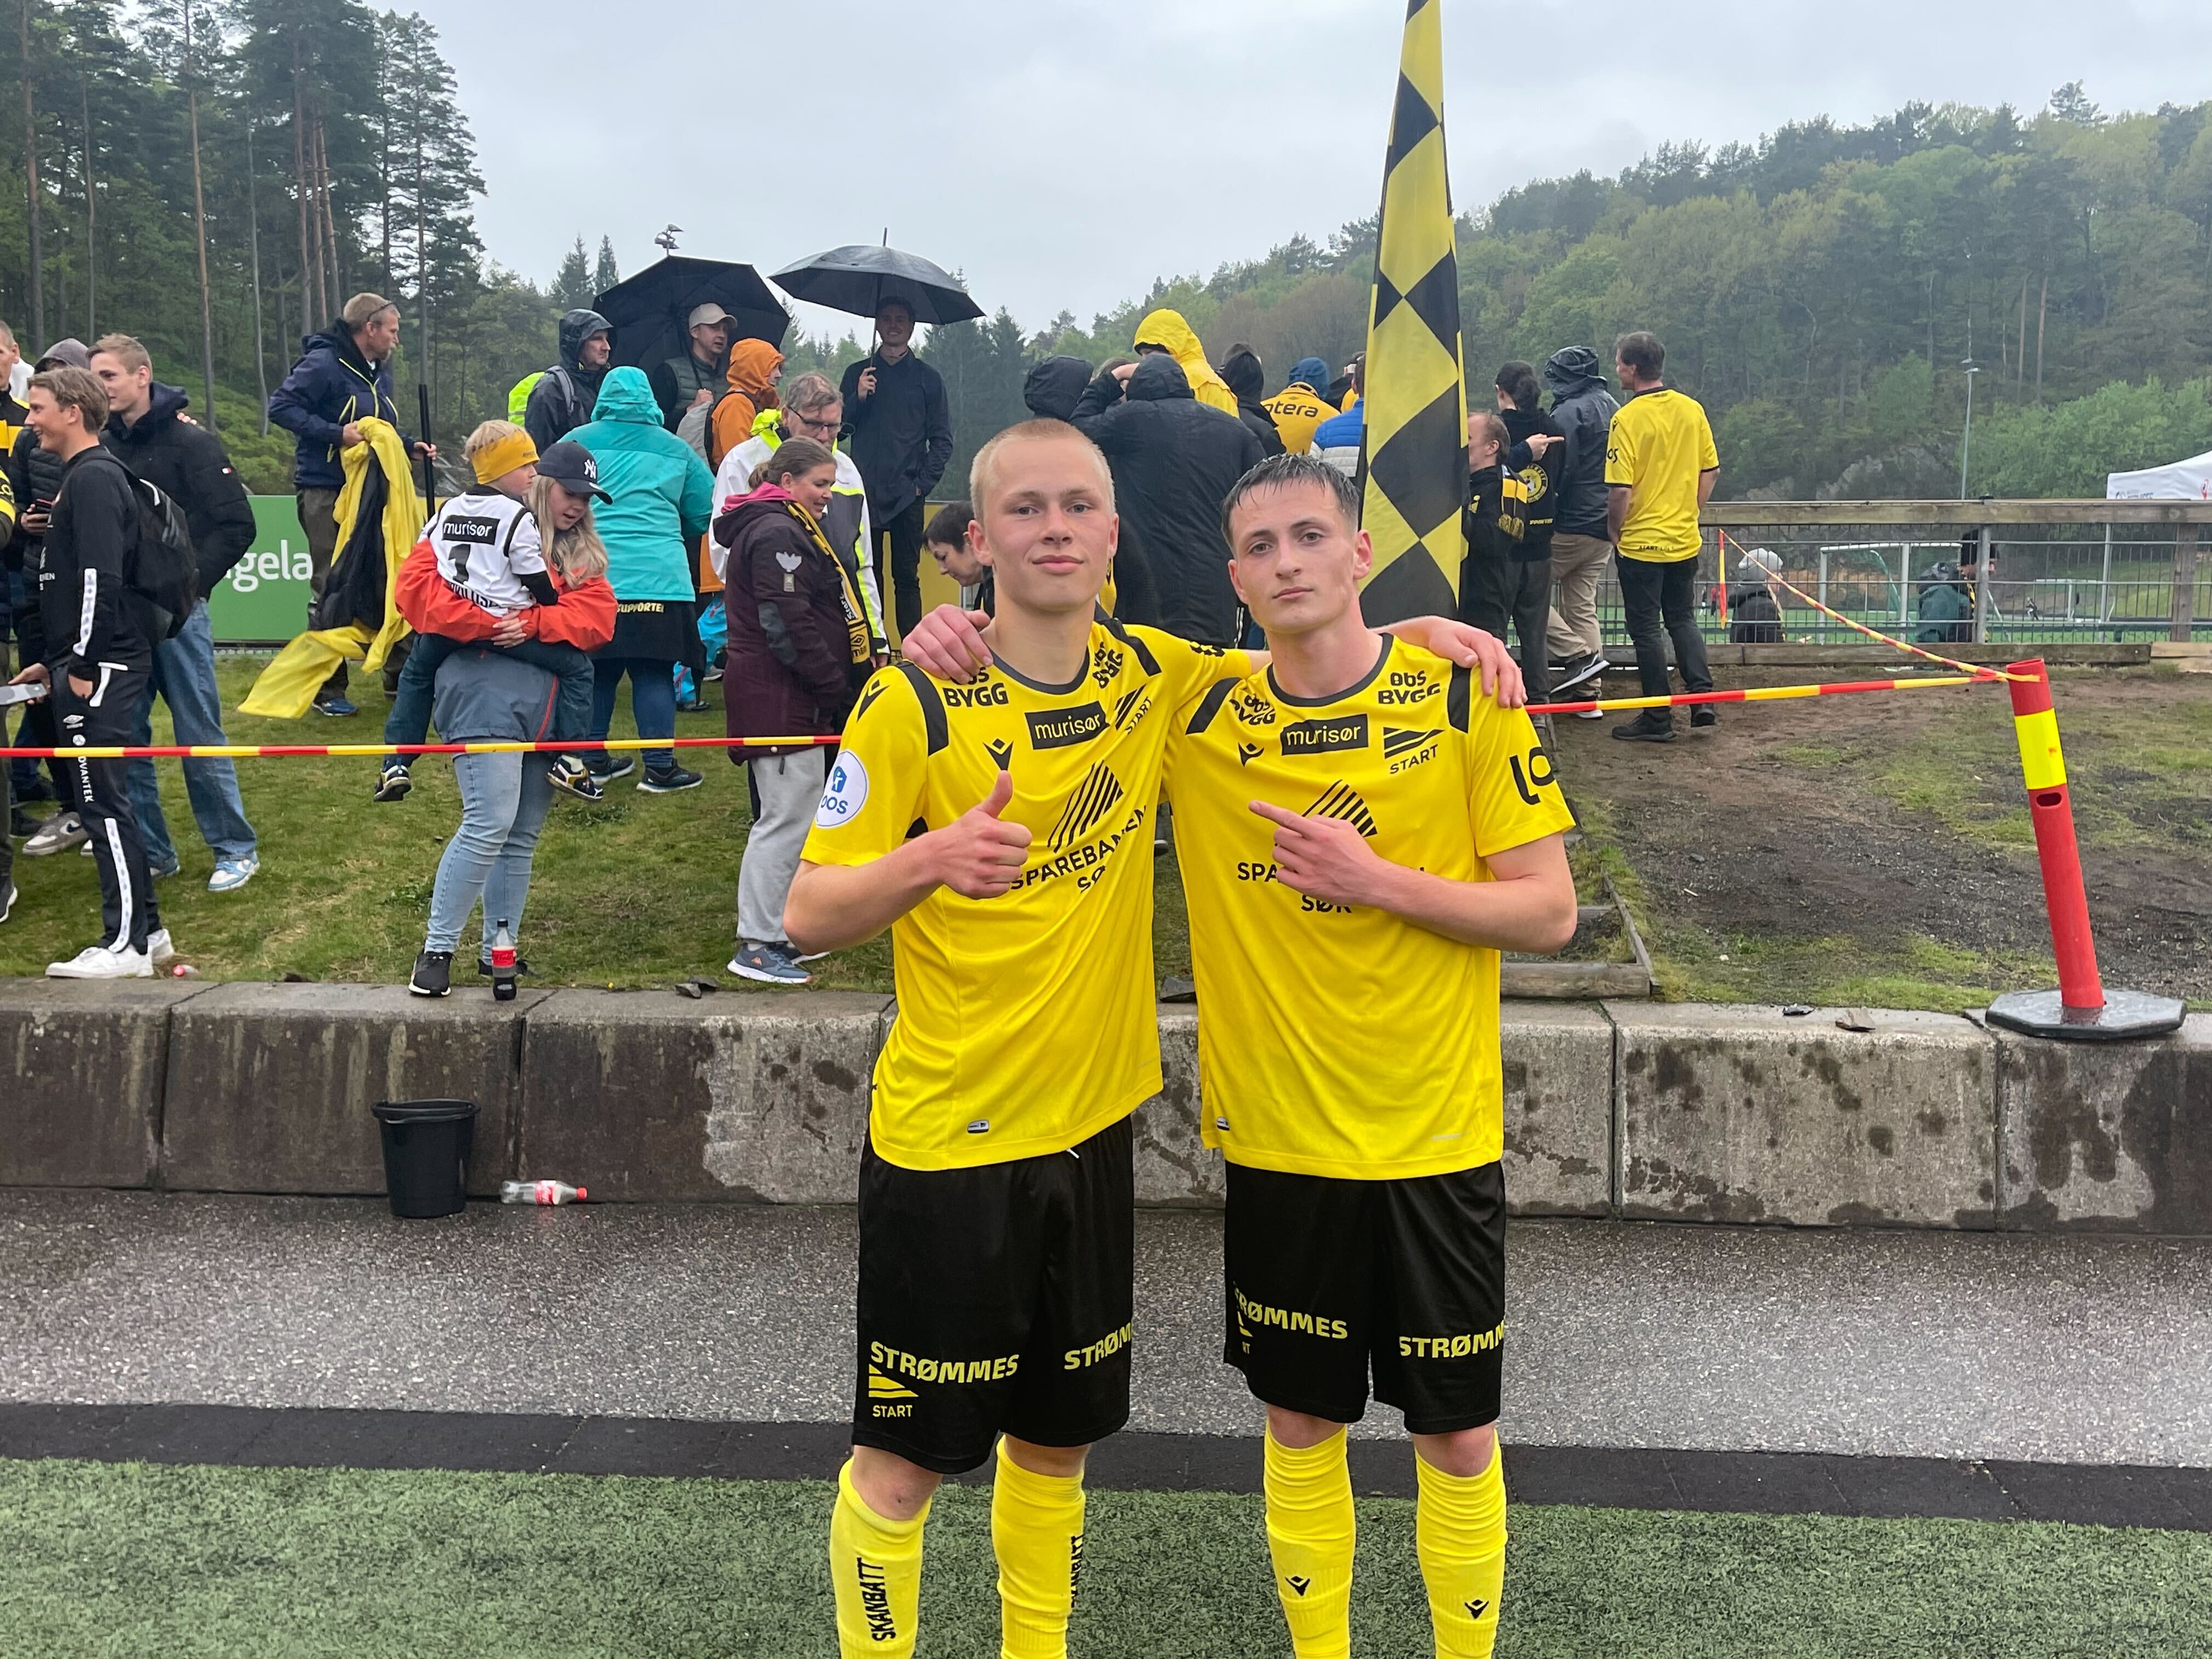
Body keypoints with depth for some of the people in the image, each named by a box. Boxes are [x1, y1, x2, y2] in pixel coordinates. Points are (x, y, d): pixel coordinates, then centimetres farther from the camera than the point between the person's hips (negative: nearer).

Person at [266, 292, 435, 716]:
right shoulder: (323, 364, -12)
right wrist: (336, 434, -24)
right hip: (327, 493, -8)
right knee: (332, 589, -4)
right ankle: (327, 689, 5)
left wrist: (412, 446, 6)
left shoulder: (379, 372, 16)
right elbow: (281, 406, -18)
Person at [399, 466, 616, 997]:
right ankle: (437, 950, -5)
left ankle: (498, 951, 21)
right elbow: (416, 584, -9)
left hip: (550, 703, 7)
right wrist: (487, 622, -17)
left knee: (524, 834, 11)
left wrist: (534, 623, -13)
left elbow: (599, 615, 4)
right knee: (490, 823, -16)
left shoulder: (583, 554, 21)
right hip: (488, 690, -7)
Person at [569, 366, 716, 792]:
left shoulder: (577, 442, 8)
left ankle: (593, 761, 19)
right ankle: (660, 767, 2)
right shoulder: (675, 449, 10)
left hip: (592, 576, 1)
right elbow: (706, 513, 15)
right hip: (658, 577, -1)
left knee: (596, 669, 12)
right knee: (654, 670, 3)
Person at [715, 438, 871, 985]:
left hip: (793, 697, 11)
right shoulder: (776, 534, -15)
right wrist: (836, 693, -17)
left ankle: (775, 930, 27)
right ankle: (756, 945, -2)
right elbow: (790, 626, -21)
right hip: (780, 697, -11)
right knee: (787, 818, -8)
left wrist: (833, 692, 17)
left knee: (786, 816, 17)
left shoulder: (789, 529, 20)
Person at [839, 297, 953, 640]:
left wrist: (923, 483, -4)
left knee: (907, 576, -2)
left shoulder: (928, 378, 9)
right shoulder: (857, 374, 13)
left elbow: (942, 441, 6)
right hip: (865, 493, 1)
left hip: (907, 496, -1)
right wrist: (858, 398, -7)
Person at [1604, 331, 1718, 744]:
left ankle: (1658, 720, 9)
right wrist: (1690, 511, 18)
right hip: (1685, 540, 6)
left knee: (1647, 630, 4)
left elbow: (1620, 490, -20)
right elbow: (1710, 470, 8)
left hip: (1641, 543, -5)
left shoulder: (1628, 419, -17)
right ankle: (1702, 697, 8)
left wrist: (1615, 534, -5)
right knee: (1683, 619, 20)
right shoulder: (1692, 409, 1)